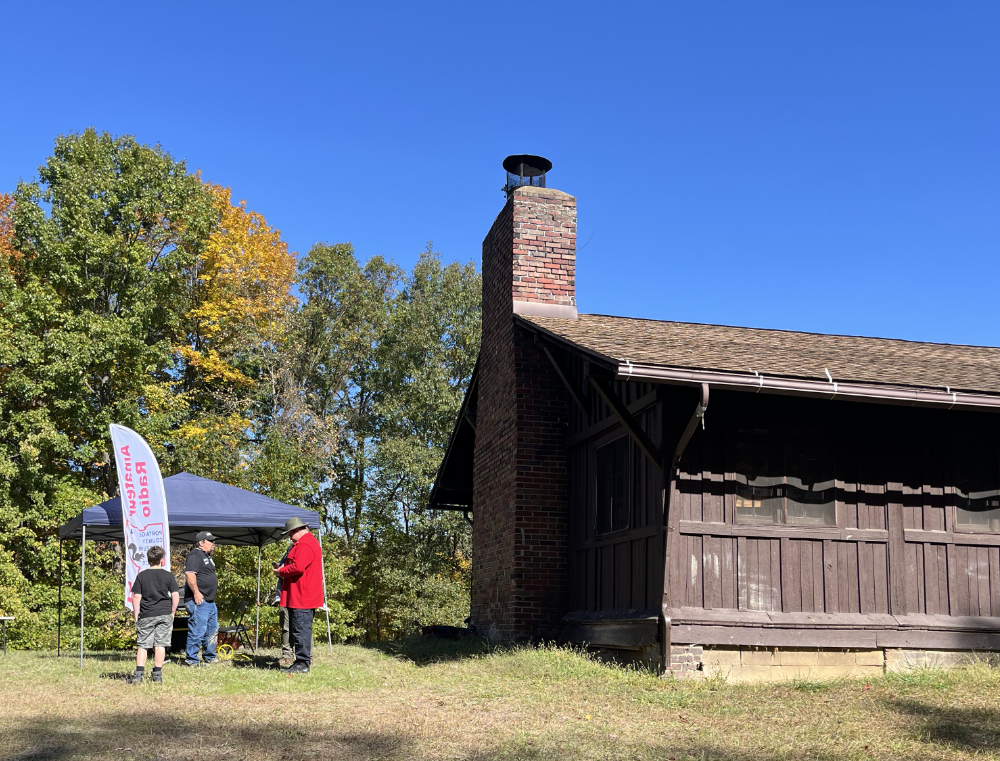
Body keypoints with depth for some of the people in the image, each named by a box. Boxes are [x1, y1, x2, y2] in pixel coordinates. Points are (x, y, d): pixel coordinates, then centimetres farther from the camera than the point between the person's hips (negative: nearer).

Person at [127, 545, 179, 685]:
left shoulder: (141, 576, 1)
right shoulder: (168, 575, 1)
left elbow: (136, 597, -1)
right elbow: (175, 595, 0)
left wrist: (136, 616, 5)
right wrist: (172, 612, 11)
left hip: (146, 616, 0)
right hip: (164, 614, 0)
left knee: (142, 645, 4)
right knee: (160, 644, 4)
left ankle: (138, 674, -5)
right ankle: (157, 674, 7)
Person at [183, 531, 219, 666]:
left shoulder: (207, 556, 21)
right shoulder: (195, 555, -11)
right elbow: (189, 574, -23)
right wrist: (196, 593, -26)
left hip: (210, 601, 11)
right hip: (199, 600, -11)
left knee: (212, 630, 16)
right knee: (198, 631, -9)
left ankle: (210, 657, 25)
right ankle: (191, 660, -3)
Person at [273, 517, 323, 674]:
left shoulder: (306, 544, -14)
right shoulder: (303, 543, 22)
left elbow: (298, 567, -23)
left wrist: (281, 571, -8)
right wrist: (283, 569, 8)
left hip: (302, 597, -11)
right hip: (301, 597, 11)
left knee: (301, 630, -8)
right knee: (301, 629, 13)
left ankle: (303, 664, -6)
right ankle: (302, 662, 17)